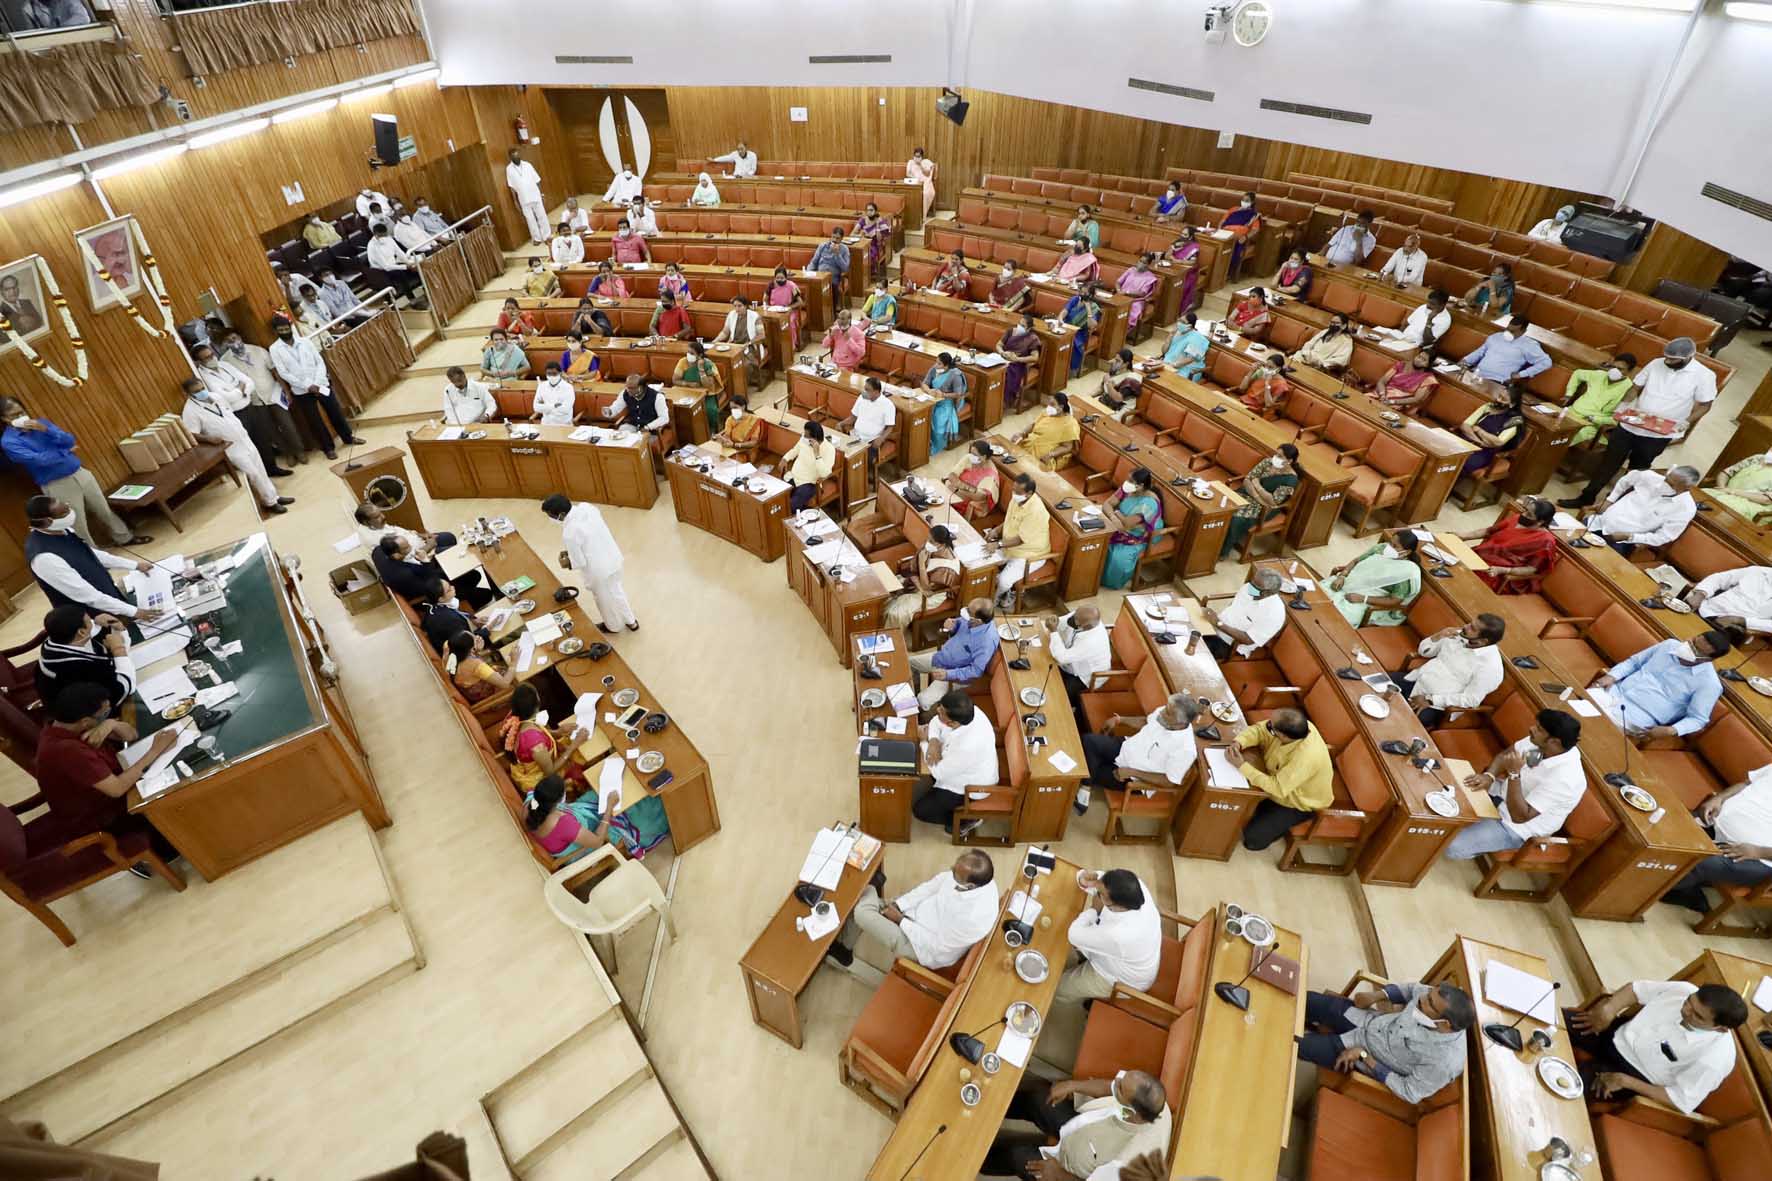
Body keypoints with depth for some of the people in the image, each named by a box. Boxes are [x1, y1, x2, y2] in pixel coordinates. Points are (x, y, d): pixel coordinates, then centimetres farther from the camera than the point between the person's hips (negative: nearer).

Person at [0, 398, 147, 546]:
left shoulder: (41, 423, 6)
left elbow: (70, 441, -3)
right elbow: (40, 459, -19)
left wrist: (45, 429, -17)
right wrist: (65, 451, -5)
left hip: (79, 473, 5)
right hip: (57, 485, -5)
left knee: (104, 510, 17)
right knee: (77, 524, 5)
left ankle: (125, 538, 33)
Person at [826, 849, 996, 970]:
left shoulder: (974, 917, -37)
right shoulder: (966, 873, -18)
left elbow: (937, 946, -25)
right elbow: (931, 886, -3)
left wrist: (900, 920, -17)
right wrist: (896, 905, -11)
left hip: (925, 949, -7)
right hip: (918, 914, 7)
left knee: (862, 913, -16)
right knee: (862, 898, 5)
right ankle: (843, 948, 27)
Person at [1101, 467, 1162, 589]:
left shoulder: (1149, 503, -30)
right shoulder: (1126, 489, -10)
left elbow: (1127, 523, -33)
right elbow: (1106, 504, -13)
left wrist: (1117, 512, -15)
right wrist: (1114, 518, -34)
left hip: (1138, 539, -7)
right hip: (1122, 529, 7)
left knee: (1119, 557, -28)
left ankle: (1113, 581, 4)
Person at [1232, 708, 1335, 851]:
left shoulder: (1306, 758, -43)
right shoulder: (1295, 726, -23)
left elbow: (1277, 788, -39)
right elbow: (1259, 729, -11)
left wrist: (1242, 765, -36)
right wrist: (1238, 743, -30)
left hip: (1300, 803, -7)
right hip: (1281, 780, 7)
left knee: (1252, 837, -11)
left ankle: (1285, 824, 16)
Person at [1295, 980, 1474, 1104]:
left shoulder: (1443, 1062, -35)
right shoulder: (1436, 997, -22)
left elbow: (1409, 1093, -21)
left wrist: (1364, 1056, -21)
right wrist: (1379, 994, -10)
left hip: (1369, 1054, -5)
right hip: (1367, 1018, 5)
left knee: (1297, 1044, -6)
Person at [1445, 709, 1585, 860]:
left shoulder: (1565, 778, -35)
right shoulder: (1540, 742, -15)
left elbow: (1520, 816, -33)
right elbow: (1504, 755, 2)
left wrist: (1514, 773, -40)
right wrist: (1489, 776, -18)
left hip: (1514, 826, -7)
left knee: (1452, 847, -17)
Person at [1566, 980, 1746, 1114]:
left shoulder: (1715, 1058, -27)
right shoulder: (1684, 990, -15)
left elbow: (1682, 1102, -19)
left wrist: (1625, 1082, -22)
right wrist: (1607, 1010, -13)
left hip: (1635, 1073, -5)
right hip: (1616, 1034, 5)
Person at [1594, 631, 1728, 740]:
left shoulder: (1709, 683, -6)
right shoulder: (1670, 645, 7)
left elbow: (1697, 719, -6)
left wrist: (1671, 731, -24)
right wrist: (1611, 676, -3)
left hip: (1636, 715, -5)